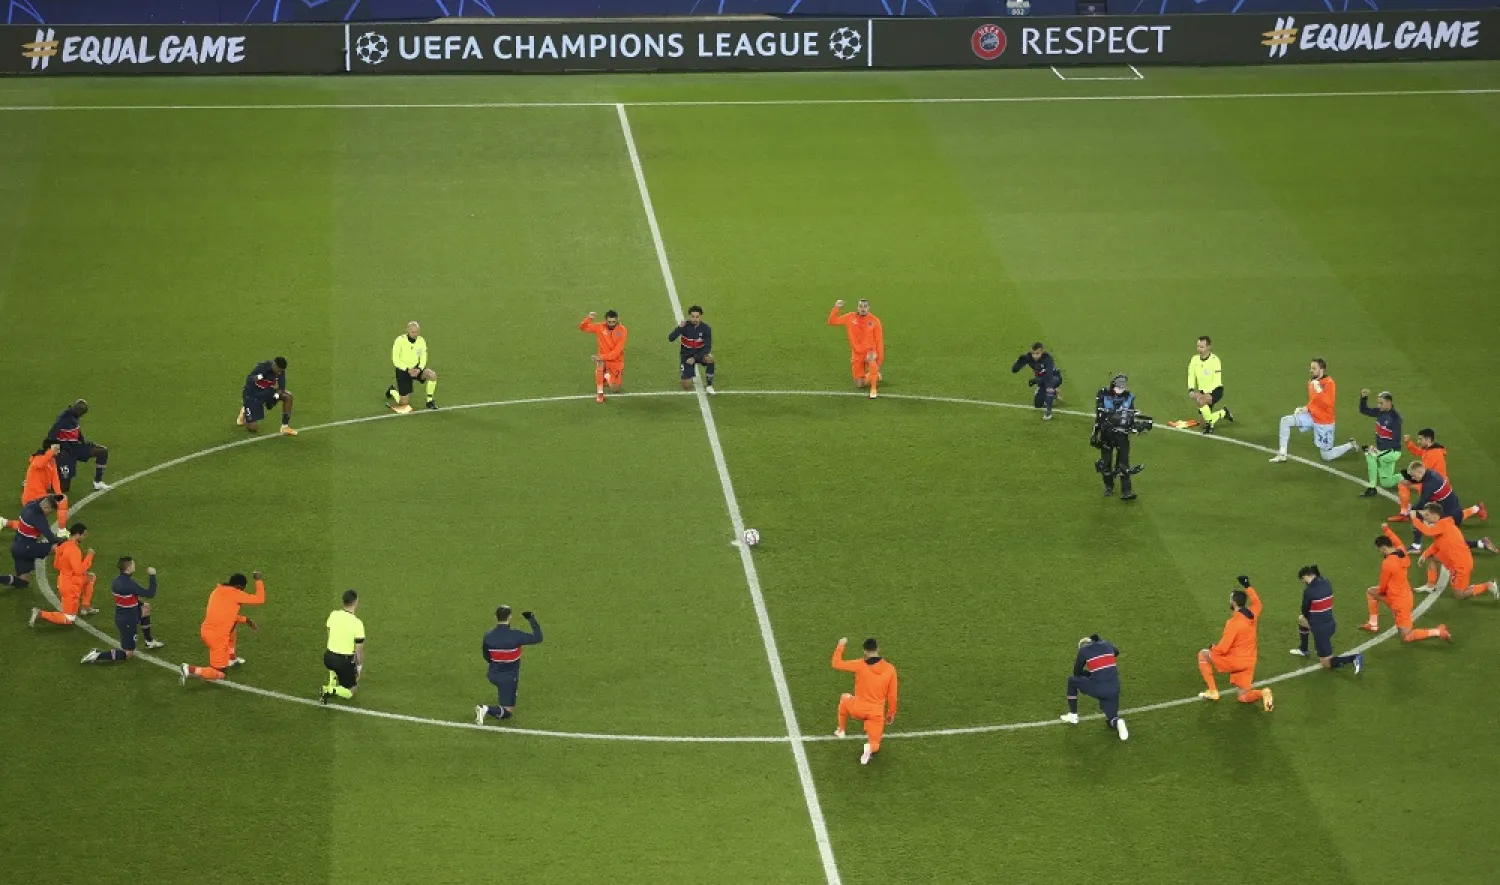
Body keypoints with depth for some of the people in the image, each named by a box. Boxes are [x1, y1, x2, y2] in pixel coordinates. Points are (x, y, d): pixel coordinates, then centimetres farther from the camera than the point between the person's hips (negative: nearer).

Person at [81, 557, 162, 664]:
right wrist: (152, 576, -9)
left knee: (146, 608, 28)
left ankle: (149, 641, 37)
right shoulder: (129, 584, -28)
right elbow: (150, 594, -19)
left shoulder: (116, 581, -1)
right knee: (128, 654, 2)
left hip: (120, 617, 9)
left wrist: (141, 603, 11)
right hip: (127, 622, -9)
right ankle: (97, 655, -9)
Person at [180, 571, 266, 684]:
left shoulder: (217, 591, 10)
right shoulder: (235, 594, -13)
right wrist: (259, 580, 2)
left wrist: (246, 620, 22)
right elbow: (260, 599, -11)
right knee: (220, 674, 7)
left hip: (205, 631, 8)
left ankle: (231, 658, 38)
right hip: (217, 638, -8)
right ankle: (190, 669, -11)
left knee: (232, 623, 34)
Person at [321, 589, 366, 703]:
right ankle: (332, 690, -10)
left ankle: (332, 684, 26)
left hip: (328, 658, 5)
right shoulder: (357, 623, -19)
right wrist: (360, 666, 4)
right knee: (350, 692, 16)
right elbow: (359, 650, -13)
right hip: (345, 661, -5)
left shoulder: (333, 615, -5)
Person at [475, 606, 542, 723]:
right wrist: (532, 619, -5)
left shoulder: (488, 637, -12)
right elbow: (538, 638, -15)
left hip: (493, 675, 5)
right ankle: (486, 709, -22)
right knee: (507, 713, 3)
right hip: (509, 678, -5)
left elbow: (487, 658, 4)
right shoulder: (515, 636, -25)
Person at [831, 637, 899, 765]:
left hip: (857, 709, 0)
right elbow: (892, 695, -1)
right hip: (876, 712, 0)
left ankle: (841, 731, 38)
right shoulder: (890, 669, -9)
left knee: (844, 698, 34)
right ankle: (870, 747, -24)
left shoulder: (860, 665, -15)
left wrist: (840, 646, 10)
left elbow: (836, 663, -5)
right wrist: (891, 714, 13)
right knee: (874, 745, 13)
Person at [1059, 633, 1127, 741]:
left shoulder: (1083, 650, 3)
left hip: (1097, 689, -4)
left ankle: (1073, 716, 26)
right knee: (1111, 720, 19)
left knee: (1072, 680, 23)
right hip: (1114, 690, 4)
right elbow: (1116, 652, 38)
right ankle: (1117, 722, -18)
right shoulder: (1106, 644, 14)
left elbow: (1077, 673, 13)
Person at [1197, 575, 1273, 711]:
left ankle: (1213, 691, 10)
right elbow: (1257, 602, 25)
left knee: (1203, 655, 13)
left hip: (1234, 661, -7)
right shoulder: (1252, 614, -3)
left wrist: (1213, 648, 0)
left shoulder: (1234, 622, -24)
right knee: (1244, 698, 15)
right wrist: (1247, 586, 27)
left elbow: (1222, 649, -22)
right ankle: (1262, 693, -18)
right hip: (1249, 662, 7)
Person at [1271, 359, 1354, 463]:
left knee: (1327, 456, 0)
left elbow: (1328, 404, -30)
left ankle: (1350, 446, 26)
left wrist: (1319, 390, -36)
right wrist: (1307, 408, 1)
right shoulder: (1312, 381, 2)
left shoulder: (1329, 383, -20)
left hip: (1324, 423, -7)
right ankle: (1282, 454, -5)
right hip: (1311, 416, 7)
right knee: (1285, 421, -9)